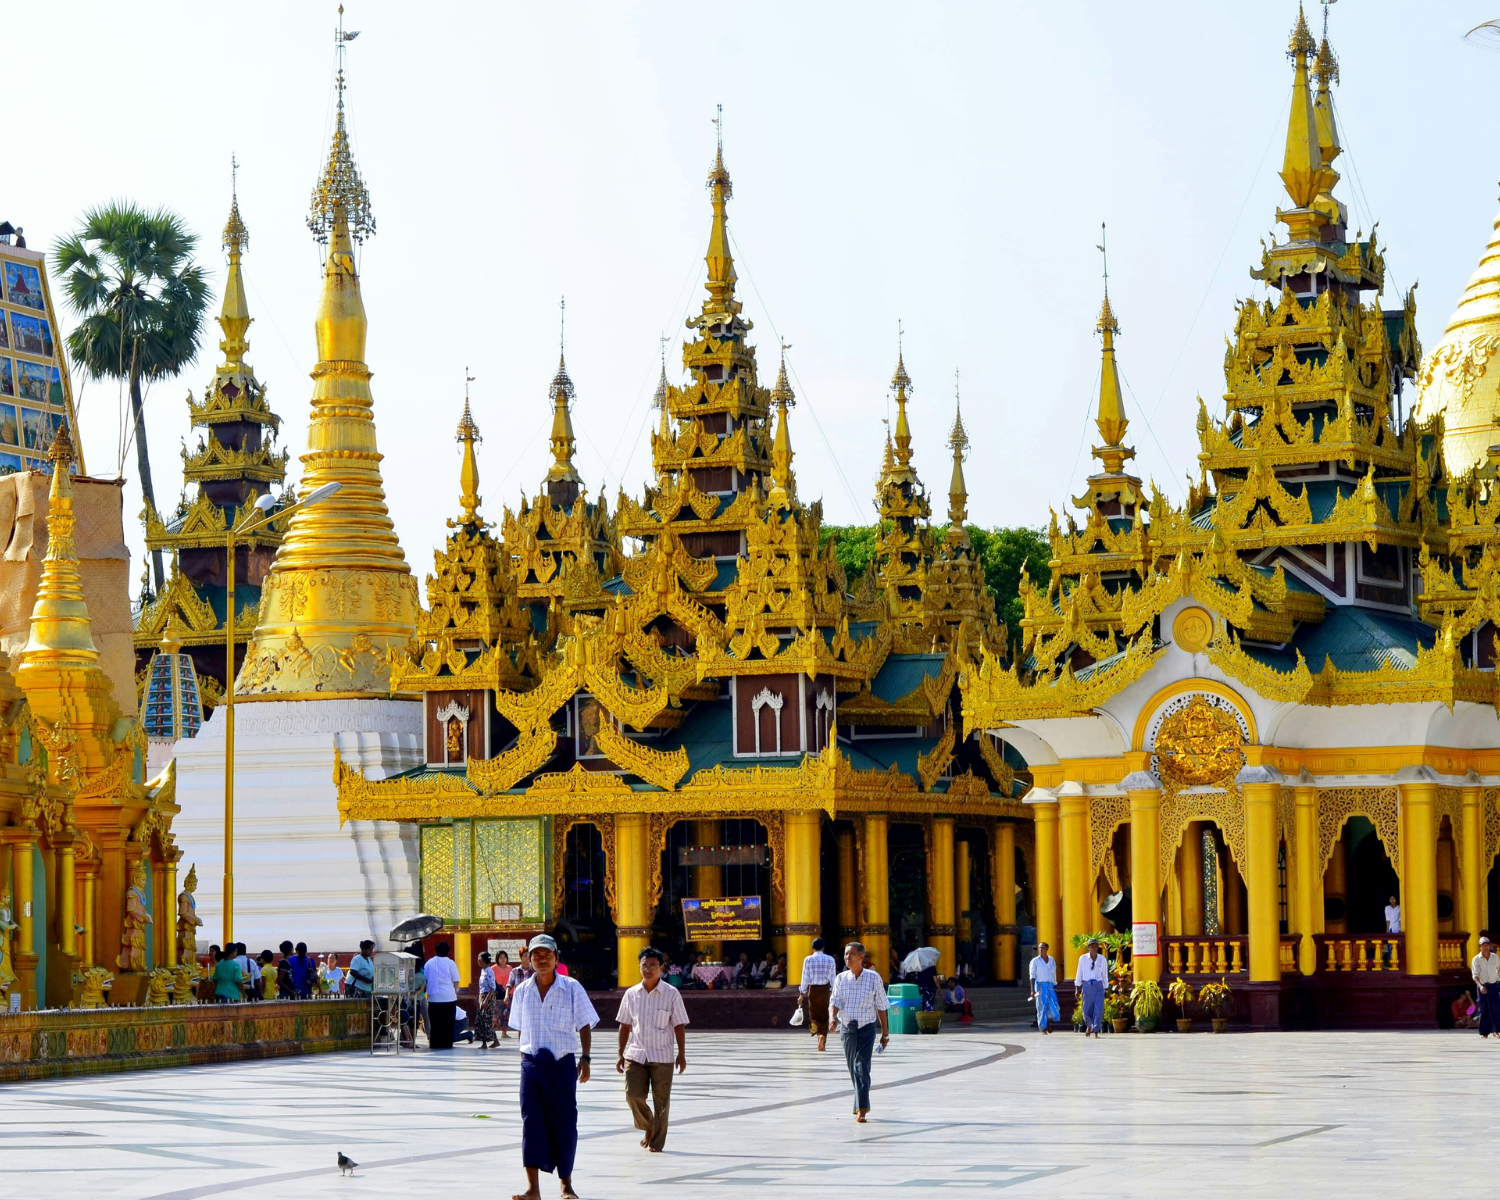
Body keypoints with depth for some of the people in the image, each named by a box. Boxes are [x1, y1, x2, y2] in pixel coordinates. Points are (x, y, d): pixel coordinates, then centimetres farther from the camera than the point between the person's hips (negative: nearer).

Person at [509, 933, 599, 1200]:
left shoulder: (572, 988, -3)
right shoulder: (522, 991, 5)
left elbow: (585, 1026, -1)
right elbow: (521, 1029, 14)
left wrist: (585, 1058, -9)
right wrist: (524, 1059, 12)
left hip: (562, 1063, -2)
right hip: (532, 1063, 2)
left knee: (563, 1123, 4)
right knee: (531, 1121, -6)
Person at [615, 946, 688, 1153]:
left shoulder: (671, 994, -3)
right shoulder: (631, 994, 4)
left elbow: (679, 1025, 0)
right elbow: (625, 1025, 10)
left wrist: (682, 1054, -3)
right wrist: (621, 1054, 9)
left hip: (662, 1056, -2)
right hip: (635, 1054, 2)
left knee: (661, 1101, 1)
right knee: (633, 1095, -5)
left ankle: (656, 1142, 13)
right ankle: (647, 1127, 23)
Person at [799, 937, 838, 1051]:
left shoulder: (808, 960, -5)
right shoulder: (830, 959, 0)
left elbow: (805, 978, -3)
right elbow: (833, 978, 2)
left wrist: (802, 993, 6)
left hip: (813, 990, -1)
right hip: (825, 989, 1)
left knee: (814, 1015, 6)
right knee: (824, 1016, 11)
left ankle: (819, 1034, -22)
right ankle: (823, 1043, 12)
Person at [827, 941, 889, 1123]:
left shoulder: (873, 978, -2)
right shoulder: (841, 978, 2)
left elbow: (881, 1007, 4)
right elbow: (834, 1002, -5)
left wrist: (885, 1033, 7)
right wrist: (832, 1017, -27)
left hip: (866, 1028, -3)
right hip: (847, 1029, 3)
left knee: (862, 1067, -13)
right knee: (853, 1068, 10)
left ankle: (861, 1109, -16)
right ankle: (861, 1103, 27)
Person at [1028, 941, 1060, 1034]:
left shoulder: (1052, 960, 12)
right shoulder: (1035, 961, 1)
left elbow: (1054, 974, 16)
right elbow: (1032, 976, -5)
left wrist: (1055, 987, 14)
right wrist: (1032, 990, -13)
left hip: (1050, 986, 3)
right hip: (1040, 985, -3)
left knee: (1053, 1007, -7)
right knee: (1041, 1007, -3)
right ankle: (1043, 1029, 7)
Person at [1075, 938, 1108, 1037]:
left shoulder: (1103, 959, 2)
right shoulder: (1083, 958, -1)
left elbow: (1105, 975, 8)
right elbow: (1079, 974, 4)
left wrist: (1105, 988, 9)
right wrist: (1078, 989, 3)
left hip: (1098, 986, 0)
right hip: (1087, 986, 0)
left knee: (1099, 1009, -11)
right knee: (1087, 1010, 5)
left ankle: (1096, 1032, -6)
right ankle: (1089, 1026, 35)